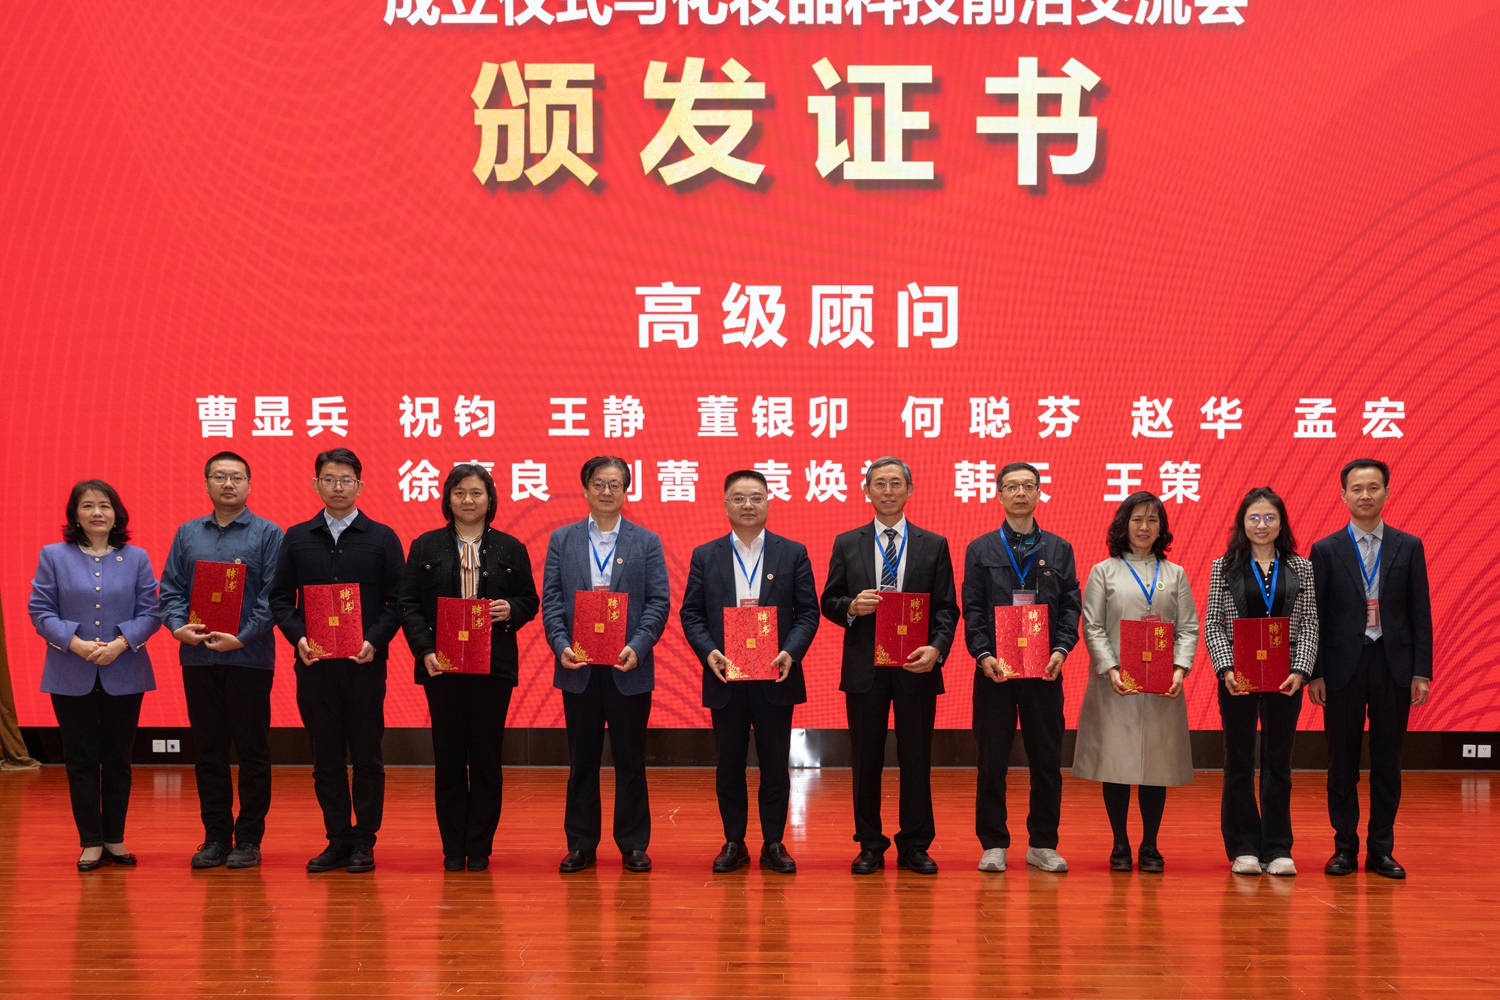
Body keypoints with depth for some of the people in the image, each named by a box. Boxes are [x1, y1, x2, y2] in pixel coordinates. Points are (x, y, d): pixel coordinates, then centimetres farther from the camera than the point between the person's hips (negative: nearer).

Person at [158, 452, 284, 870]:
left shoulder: (267, 535, 0)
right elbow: (170, 589, 10)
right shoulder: (188, 534, 12)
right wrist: (177, 626, -9)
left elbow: (273, 596, -6)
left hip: (248, 658, -4)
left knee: (251, 749, 1)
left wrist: (242, 638, -16)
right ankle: (215, 837, 15)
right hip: (198, 658, 4)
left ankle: (248, 839, 8)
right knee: (208, 749, 7)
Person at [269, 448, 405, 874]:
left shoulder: (382, 538, 4)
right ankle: (337, 840, 14)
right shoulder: (297, 538, 9)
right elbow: (280, 598, 8)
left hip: (365, 663, -2)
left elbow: (397, 600, 2)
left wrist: (374, 640, -13)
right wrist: (298, 636, -9)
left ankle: (364, 842, 9)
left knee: (366, 755, 2)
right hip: (314, 663, 2)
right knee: (326, 755, 6)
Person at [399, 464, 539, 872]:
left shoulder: (510, 548, 7)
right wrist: (424, 651, -11)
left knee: (486, 755, 3)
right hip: (441, 666, 0)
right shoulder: (426, 547, 6)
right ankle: (453, 848, 12)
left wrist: (512, 610, -13)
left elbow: (530, 600, 10)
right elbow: (409, 604, 2)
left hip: (493, 667, 0)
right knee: (448, 756, 4)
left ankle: (480, 848, 11)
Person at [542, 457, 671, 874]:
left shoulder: (646, 542, 5)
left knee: (630, 760, 5)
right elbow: (551, 600, 3)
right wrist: (561, 646, -12)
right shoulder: (562, 540, 7)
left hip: (628, 668, -1)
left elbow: (659, 602, -1)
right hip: (578, 667, 1)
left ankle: (633, 845, 13)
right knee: (582, 760, 7)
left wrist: (638, 647, -14)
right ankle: (581, 844, 15)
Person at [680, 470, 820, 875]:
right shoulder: (705, 556, 7)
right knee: (729, 765, 6)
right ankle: (733, 843, 15)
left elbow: (808, 611, 2)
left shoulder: (793, 554, 5)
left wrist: (791, 652, -13)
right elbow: (691, 613, 5)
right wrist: (707, 651, -12)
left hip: (775, 676, -1)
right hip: (725, 676, 1)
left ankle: (773, 844, 13)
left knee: (775, 764, 3)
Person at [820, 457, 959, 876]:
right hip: (864, 668, 1)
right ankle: (870, 845, 15)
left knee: (916, 759, 3)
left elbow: (946, 609, 2)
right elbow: (829, 603, 8)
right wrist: (851, 607, -15)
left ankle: (915, 846, 13)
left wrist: (936, 649, -14)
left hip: (916, 667, 0)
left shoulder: (933, 545, 6)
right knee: (866, 759, 6)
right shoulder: (847, 544, 8)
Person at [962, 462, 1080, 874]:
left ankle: (1043, 844, 13)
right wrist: (983, 654, -12)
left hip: (1044, 670, 1)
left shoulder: (1059, 550, 11)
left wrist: (1061, 650, -10)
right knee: (992, 760, 1)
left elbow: (1071, 605, 5)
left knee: (1047, 759, 3)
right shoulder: (980, 549, 7)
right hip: (994, 669, -1)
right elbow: (972, 609, 2)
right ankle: (993, 845, 10)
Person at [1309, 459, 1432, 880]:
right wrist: (1314, 673, -4)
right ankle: (1345, 848, 14)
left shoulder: (1409, 547, 5)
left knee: (1387, 762, 6)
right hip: (1344, 666, -1)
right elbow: (1316, 617, 1)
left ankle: (1381, 850, 13)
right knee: (1343, 762, 5)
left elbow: (1420, 613, 4)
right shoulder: (1326, 550, 2)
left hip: (1393, 665, 1)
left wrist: (1421, 671, -2)